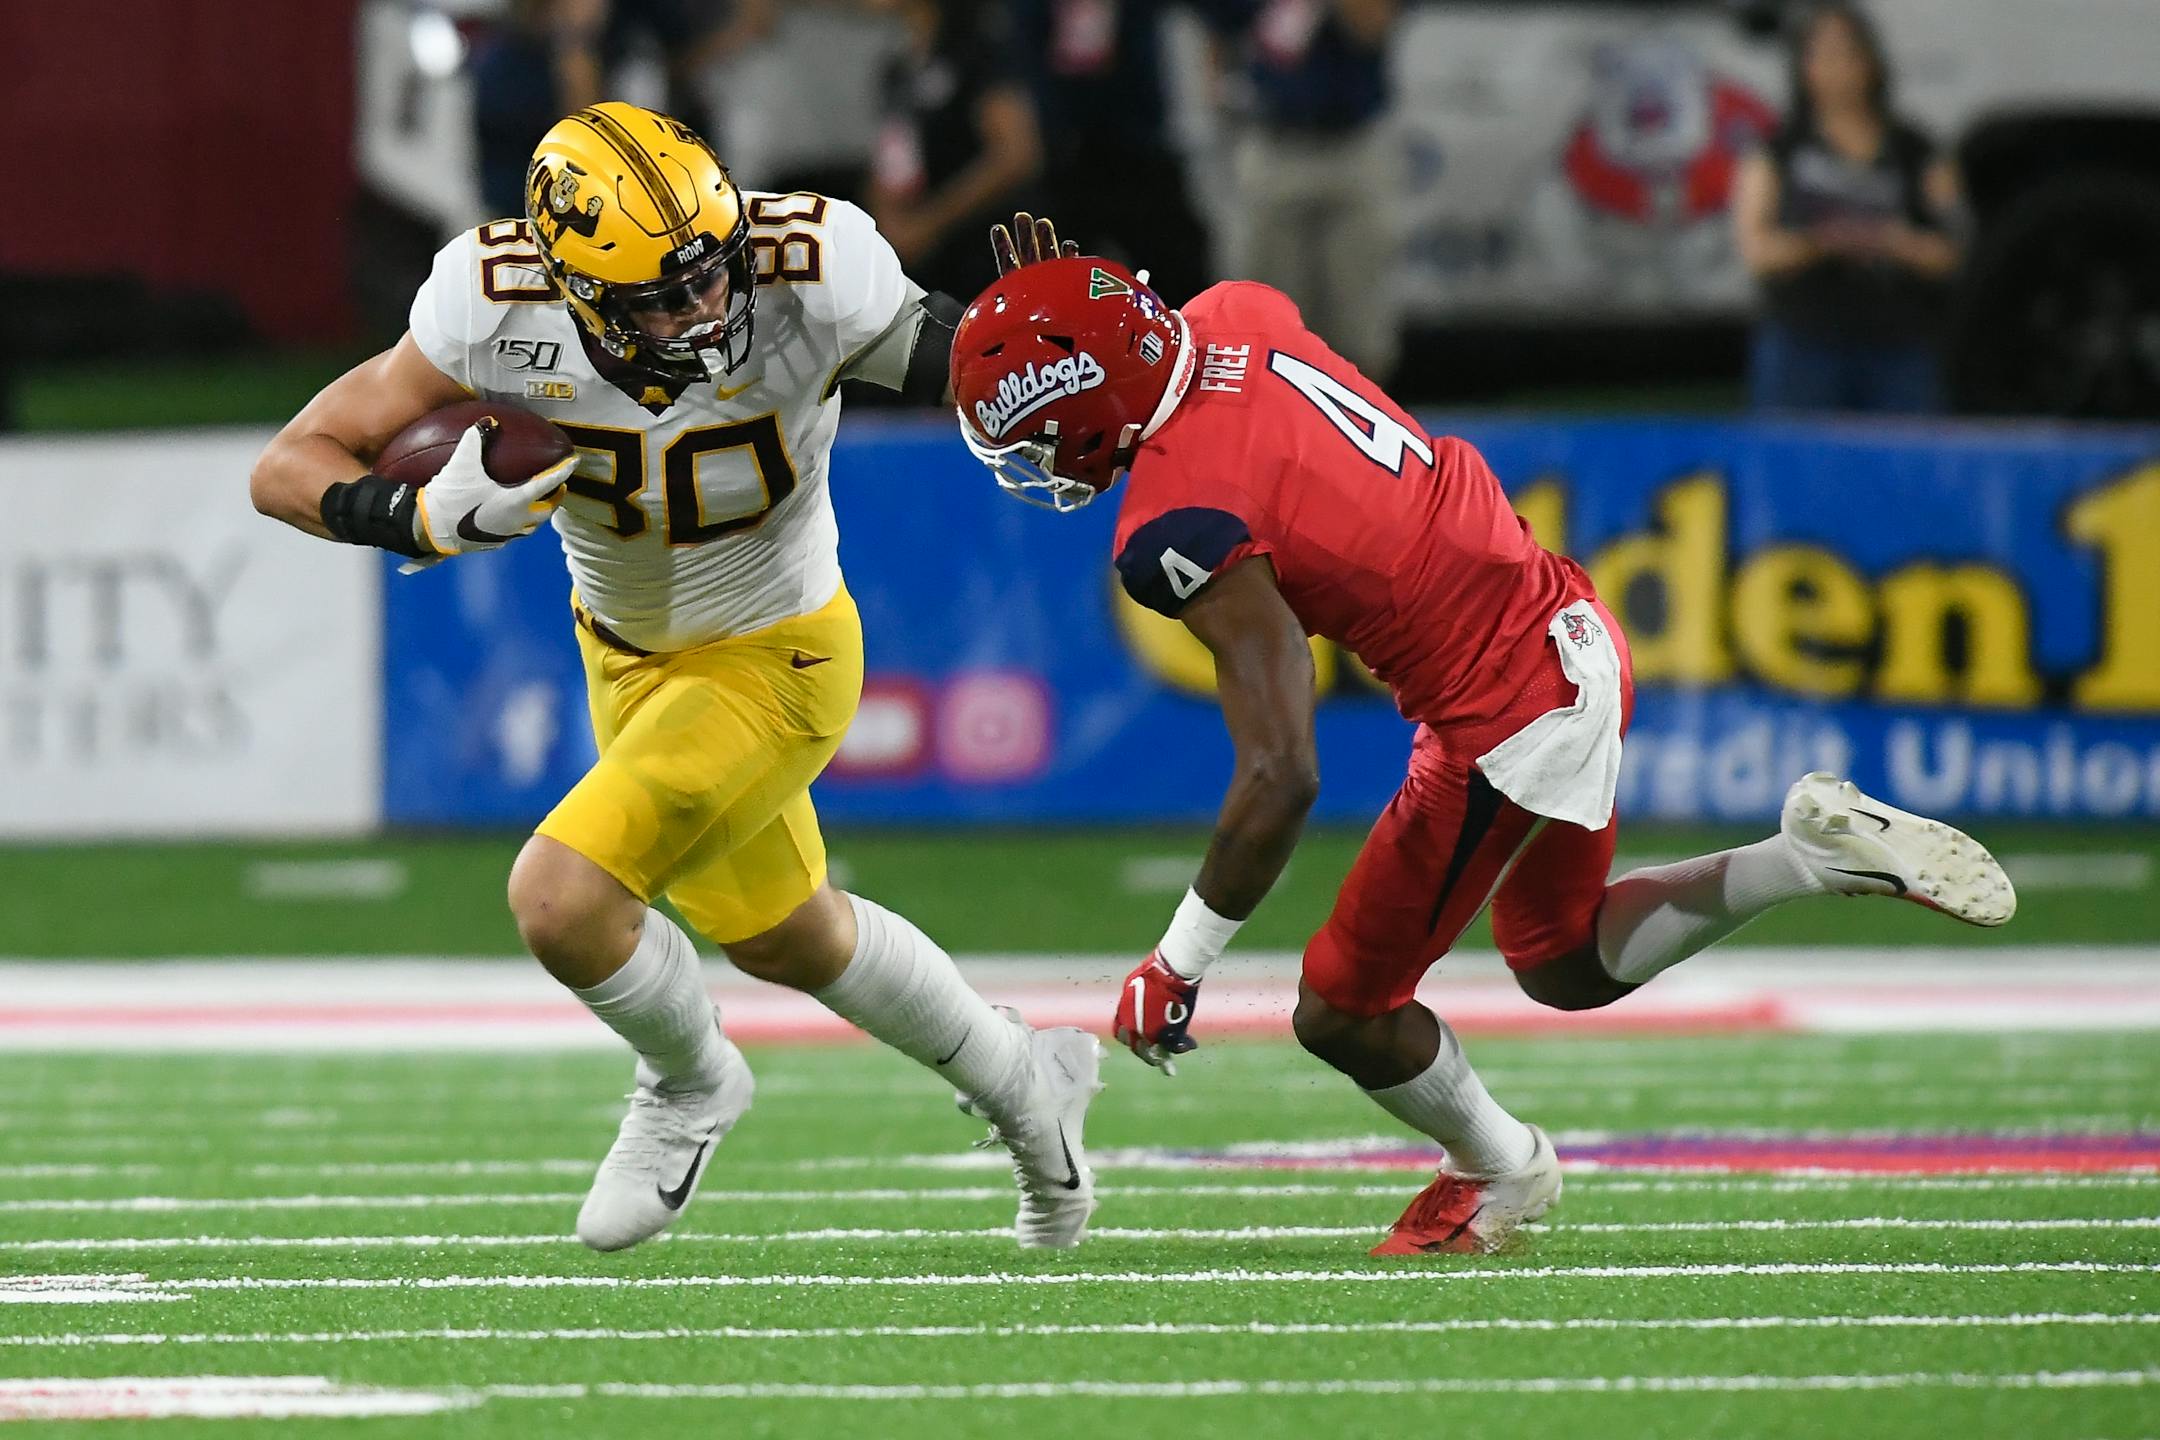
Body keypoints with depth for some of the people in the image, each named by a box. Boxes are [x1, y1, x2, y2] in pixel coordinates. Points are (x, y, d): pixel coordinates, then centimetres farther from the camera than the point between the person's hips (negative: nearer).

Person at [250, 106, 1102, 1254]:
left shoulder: (812, 277, -32)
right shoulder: (497, 305, -27)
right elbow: (290, 470, -22)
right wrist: (424, 519, -41)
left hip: (771, 661, -5)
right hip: (629, 658, 5)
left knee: (561, 900, -20)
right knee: (784, 939, 24)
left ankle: (688, 1084, 14)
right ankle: (1023, 1086, 51)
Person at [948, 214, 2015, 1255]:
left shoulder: (1186, 527, -25)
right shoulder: (1233, 319, -3)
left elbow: (1281, 778, -26)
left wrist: (1178, 961, -16)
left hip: (1508, 719, -9)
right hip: (1574, 628, 9)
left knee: (1343, 1014, 10)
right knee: (1566, 963, 30)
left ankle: (1497, 1170, 32)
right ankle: (1818, 851, 18)